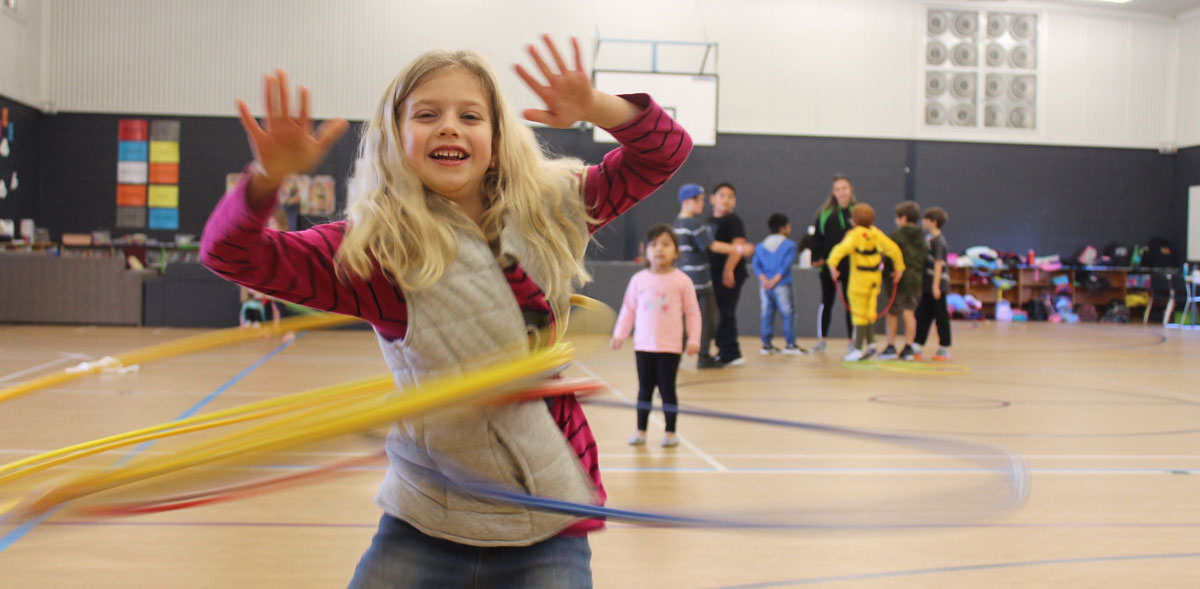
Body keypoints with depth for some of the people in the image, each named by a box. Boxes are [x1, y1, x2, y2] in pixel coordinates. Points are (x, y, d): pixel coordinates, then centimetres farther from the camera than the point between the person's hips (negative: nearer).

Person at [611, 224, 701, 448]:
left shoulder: (681, 280, -4)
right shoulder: (639, 280, 2)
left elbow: (692, 313, 0)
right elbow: (628, 309, 7)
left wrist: (693, 339, -5)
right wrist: (619, 335, 2)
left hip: (670, 347, -2)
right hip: (643, 346, 2)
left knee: (667, 389, 4)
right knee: (644, 389, 11)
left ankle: (670, 432, 15)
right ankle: (641, 430, 20)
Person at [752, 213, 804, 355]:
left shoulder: (760, 246, 12)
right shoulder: (789, 245, -4)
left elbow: (756, 264, 1)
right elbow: (786, 265, -14)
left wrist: (764, 279, -8)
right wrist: (775, 280, -14)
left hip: (765, 286, 5)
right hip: (782, 286, -5)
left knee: (767, 315, 10)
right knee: (788, 314, 1)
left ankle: (766, 344, 11)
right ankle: (790, 344, 1)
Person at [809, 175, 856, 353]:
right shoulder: (825, 213, 4)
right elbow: (817, 237, 5)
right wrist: (816, 257, -3)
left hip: (850, 265, -1)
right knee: (826, 302, 7)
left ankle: (852, 340, 15)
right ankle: (821, 340, 15)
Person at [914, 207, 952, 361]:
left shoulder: (938, 241, -14)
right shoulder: (929, 238, 13)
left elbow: (938, 263, -17)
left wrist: (936, 286, -19)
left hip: (938, 284, -9)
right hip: (927, 285, 9)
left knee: (941, 316, 0)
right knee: (922, 315, 8)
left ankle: (944, 348, 8)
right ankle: (917, 347, 11)